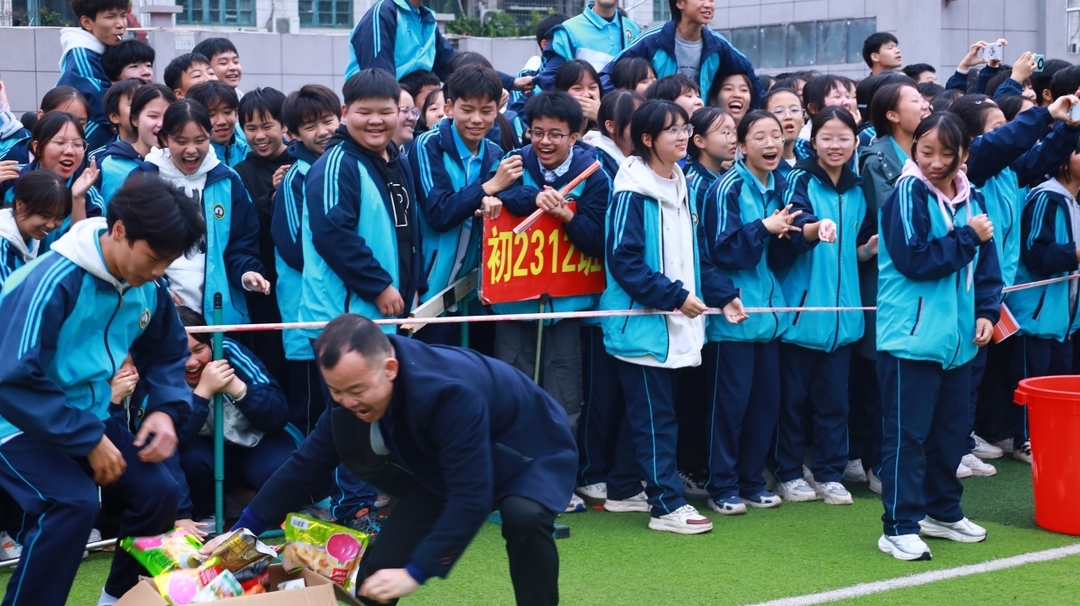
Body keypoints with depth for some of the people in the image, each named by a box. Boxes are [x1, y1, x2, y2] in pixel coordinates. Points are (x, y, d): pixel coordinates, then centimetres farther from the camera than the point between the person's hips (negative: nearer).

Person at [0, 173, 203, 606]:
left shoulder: (149, 288, -5)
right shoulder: (52, 282, -29)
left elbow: (166, 355, 12)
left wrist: (167, 409, -8)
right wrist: (88, 441, -26)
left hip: (88, 414, 7)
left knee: (157, 490, -1)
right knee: (75, 502, -28)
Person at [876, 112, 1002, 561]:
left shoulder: (972, 199, 9)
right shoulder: (908, 193, -10)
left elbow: (986, 266, 14)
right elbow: (913, 260, -19)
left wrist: (987, 311, -1)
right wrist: (969, 238, -13)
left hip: (957, 337, 7)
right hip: (912, 336, -7)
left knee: (950, 430, 16)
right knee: (907, 432, -4)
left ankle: (942, 511, 30)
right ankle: (899, 527, 1)